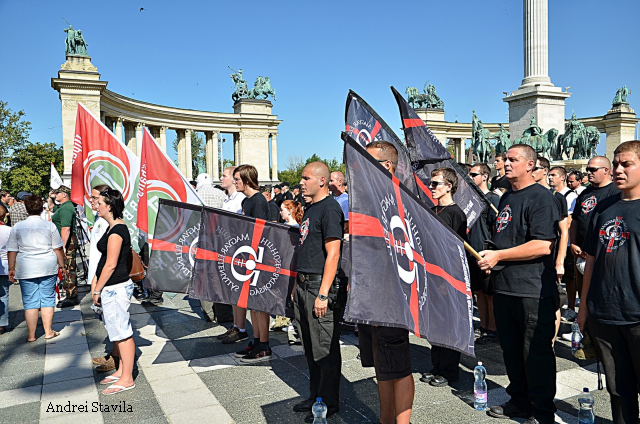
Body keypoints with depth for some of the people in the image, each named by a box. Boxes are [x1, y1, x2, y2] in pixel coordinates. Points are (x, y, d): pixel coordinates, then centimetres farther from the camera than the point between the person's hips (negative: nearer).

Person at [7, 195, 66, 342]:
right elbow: (58, 248, 1)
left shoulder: (17, 227, 1)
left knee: (30, 301, 6)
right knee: (47, 299, 7)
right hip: (48, 268, 0)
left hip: (26, 270, 0)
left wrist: (11, 269, 10)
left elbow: (12, 251, 2)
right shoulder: (50, 226, 0)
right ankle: (48, 332, 13)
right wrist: (62, 265, 9)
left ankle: (31, 335, 11)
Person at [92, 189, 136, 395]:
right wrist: (96, 279, 17)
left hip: (115, 288, -11)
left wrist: (97, 290, -13)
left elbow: (111, 264, -20)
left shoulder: (116, 231, -19)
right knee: (117, 331, 18)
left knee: (122, 332, -2)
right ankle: (121, 370, 31)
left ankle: (127, 379, 8)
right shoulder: (114, 227, 13)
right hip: (113, 287, 11)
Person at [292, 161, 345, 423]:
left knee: (325, 349, 3)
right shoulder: (310, 208, 15)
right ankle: (315, 395, 32)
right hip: (304, 284, 10)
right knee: (310, 347, 18)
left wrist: (323, 293, -22)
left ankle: (329, 403, 17)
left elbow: (332, 255, -19)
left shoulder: (330, 209, -14)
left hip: (321, 286, -9)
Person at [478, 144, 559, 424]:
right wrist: (489, 258, 11)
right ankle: (520, 401, 33)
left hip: (533, 289, -8)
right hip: (503, 286, 8)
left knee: (536, 352, 3)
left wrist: (498, 255, -19)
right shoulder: (505, 198, 15)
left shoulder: (541, 197, -11)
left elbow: (543, 246, -22)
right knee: (511, 349, 17)